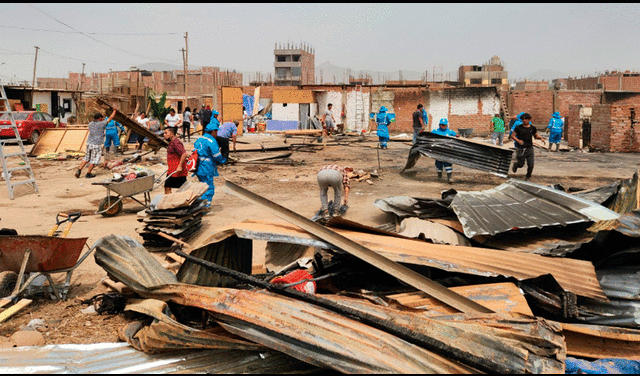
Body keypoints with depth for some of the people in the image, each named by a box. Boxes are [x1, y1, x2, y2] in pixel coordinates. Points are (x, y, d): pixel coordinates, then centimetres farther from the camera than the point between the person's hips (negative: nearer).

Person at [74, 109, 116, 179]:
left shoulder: (90, 124, 6)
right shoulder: (101, 124, -10)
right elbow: (111, 118, 0)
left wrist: (101, 120, 37)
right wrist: (114, 110, 14)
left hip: (89, 143, 7)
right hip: (96, 145, -7)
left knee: (86, 158, 18)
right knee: (94, 160, 4)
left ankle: (79, 170, 9)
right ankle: (88, 174, 7)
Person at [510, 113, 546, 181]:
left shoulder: (532, 128, 6)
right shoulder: (519, 128, -4)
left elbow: (536, 136, 19)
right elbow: (512, 135, -2)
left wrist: (541, 138, -2)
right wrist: (518, 140, -18)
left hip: (529, 148, 2)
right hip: (520, 149, -2)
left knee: (530, 165, -6)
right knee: (521, 164, 3)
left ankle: (528, 176, 19)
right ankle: (515, 165, 41)